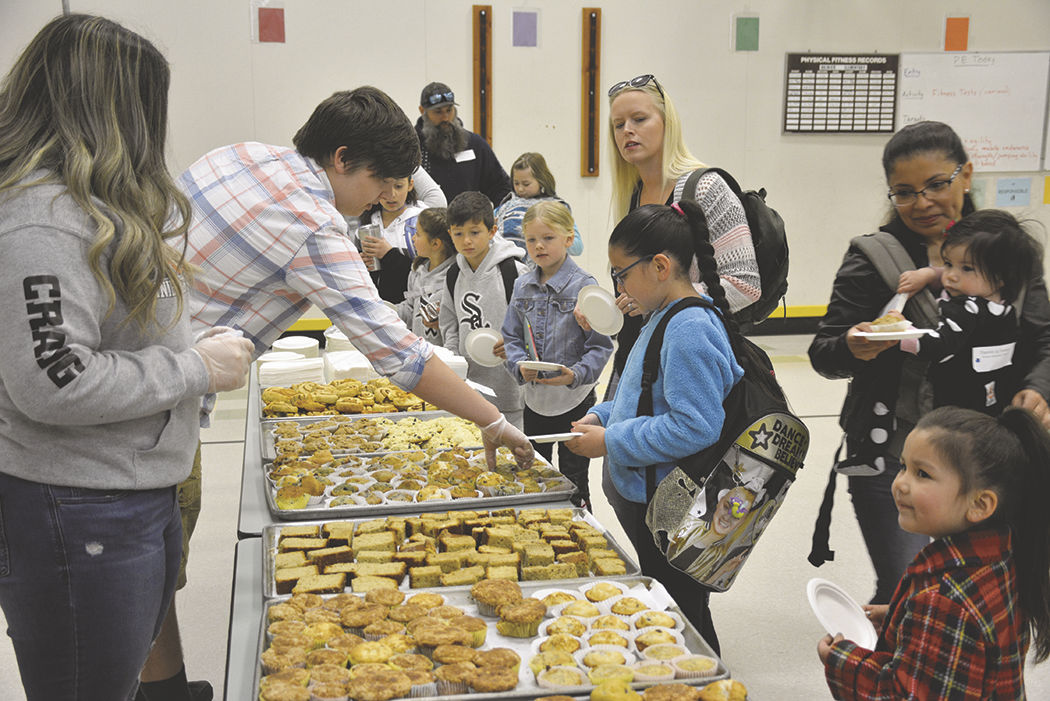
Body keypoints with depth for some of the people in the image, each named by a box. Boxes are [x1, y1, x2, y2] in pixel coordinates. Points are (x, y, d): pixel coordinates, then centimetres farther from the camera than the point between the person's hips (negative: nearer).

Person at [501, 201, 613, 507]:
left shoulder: (584, 286, -11)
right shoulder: (522, 286, 5)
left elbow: (601, 345, -11)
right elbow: (511, 336, 8)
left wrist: (576, 374, -26)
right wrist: (520, 366, -11)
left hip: (574, 401, -5)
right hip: (534, 400, 5)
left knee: (573, 482, 6)